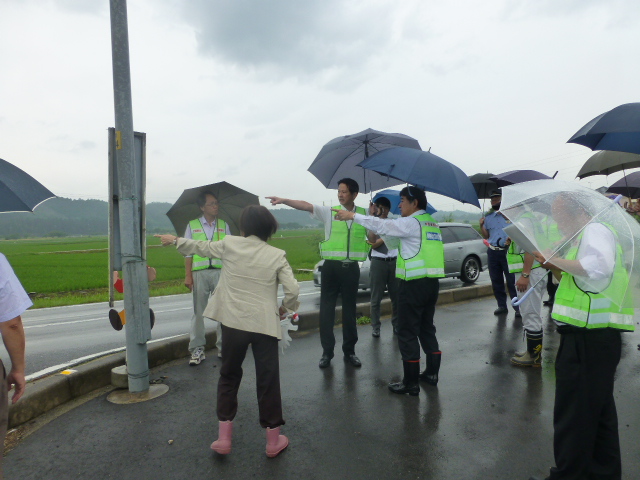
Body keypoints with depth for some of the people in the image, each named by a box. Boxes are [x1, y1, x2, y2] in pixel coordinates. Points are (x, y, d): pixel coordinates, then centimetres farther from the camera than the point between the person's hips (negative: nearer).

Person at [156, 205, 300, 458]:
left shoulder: (229, 244, -2)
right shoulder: (277, 255, -5)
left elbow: (201, 247, 14)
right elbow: (293, 289, -10)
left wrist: (175, 240, 31)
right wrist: (285, 308, 10)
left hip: (233, 322, 2)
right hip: (265, 324, -1)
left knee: (229, 376, 19)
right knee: (268, 380, 10)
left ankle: (224, 437, 24)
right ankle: (273, 440, 22)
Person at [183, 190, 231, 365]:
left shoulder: (224, 226, 12)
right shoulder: (192, 226, 8)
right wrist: (188, 276, -2)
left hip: (220, 272, 1)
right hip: (199, 272, -1)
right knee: (198, 311, 3)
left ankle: (223, 347, 15)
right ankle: (197, 349, 11)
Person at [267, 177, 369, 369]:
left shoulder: (364, 214, 5)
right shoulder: (329, 212, 0)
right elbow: (306, 206, -13)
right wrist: (284, 200, -26)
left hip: (352, 267, 1)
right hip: (331, 266, -1)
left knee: (350, 310, 10)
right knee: (326, 309, 2)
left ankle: (349, 351, 23)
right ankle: (327, 351, 15)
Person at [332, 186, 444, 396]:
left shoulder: (411, 223, -11)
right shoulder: (431, 223, 16)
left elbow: (381, 226, -14)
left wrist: (352, 215, -8)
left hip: (414, 284, -9)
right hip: (431, 282, 9)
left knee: (407, 333, -1)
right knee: (426, 328, 19)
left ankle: (411, 383, 6)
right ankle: (432, 373, 28)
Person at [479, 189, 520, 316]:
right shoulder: (488, 217, 15)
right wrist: (481, 226, 1)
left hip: (508, 252, -5)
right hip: (493, 252, 5)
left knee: (512, 281, -5)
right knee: (496, 281, 8)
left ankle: (518, 307, 1)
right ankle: (502, 305, 18)